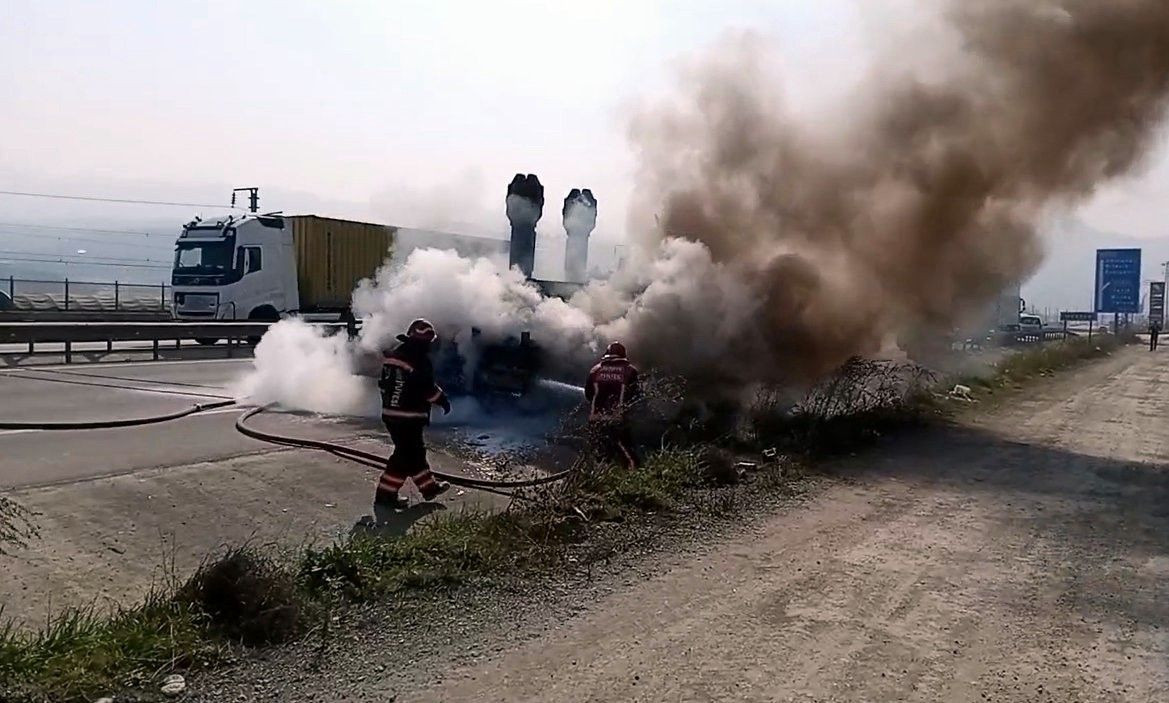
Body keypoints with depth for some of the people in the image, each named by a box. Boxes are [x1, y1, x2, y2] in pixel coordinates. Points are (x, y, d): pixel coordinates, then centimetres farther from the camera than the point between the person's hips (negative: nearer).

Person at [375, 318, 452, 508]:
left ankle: (428, 486, 29)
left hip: (390, 413, 9)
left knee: (415, 450, 18)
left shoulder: (394, 354, 10)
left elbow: (384, 382, 16)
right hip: (409, 416, -9)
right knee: (405, 454, 0)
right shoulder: (420, 359, -16)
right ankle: (386, 493, 2)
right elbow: (427, 388, -16)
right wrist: (442, 400, 0)